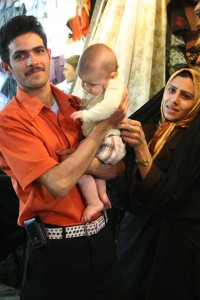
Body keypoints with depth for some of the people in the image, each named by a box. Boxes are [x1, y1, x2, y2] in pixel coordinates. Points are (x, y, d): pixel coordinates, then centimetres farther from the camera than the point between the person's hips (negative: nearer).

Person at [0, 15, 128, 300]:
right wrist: (105, 124, -18)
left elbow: (118, 167, 4)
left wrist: (90, 164, -19)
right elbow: (59, 183, -23)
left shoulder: (76, 105, 3)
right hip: (55, 249, -5)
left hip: (101, 236, 5)